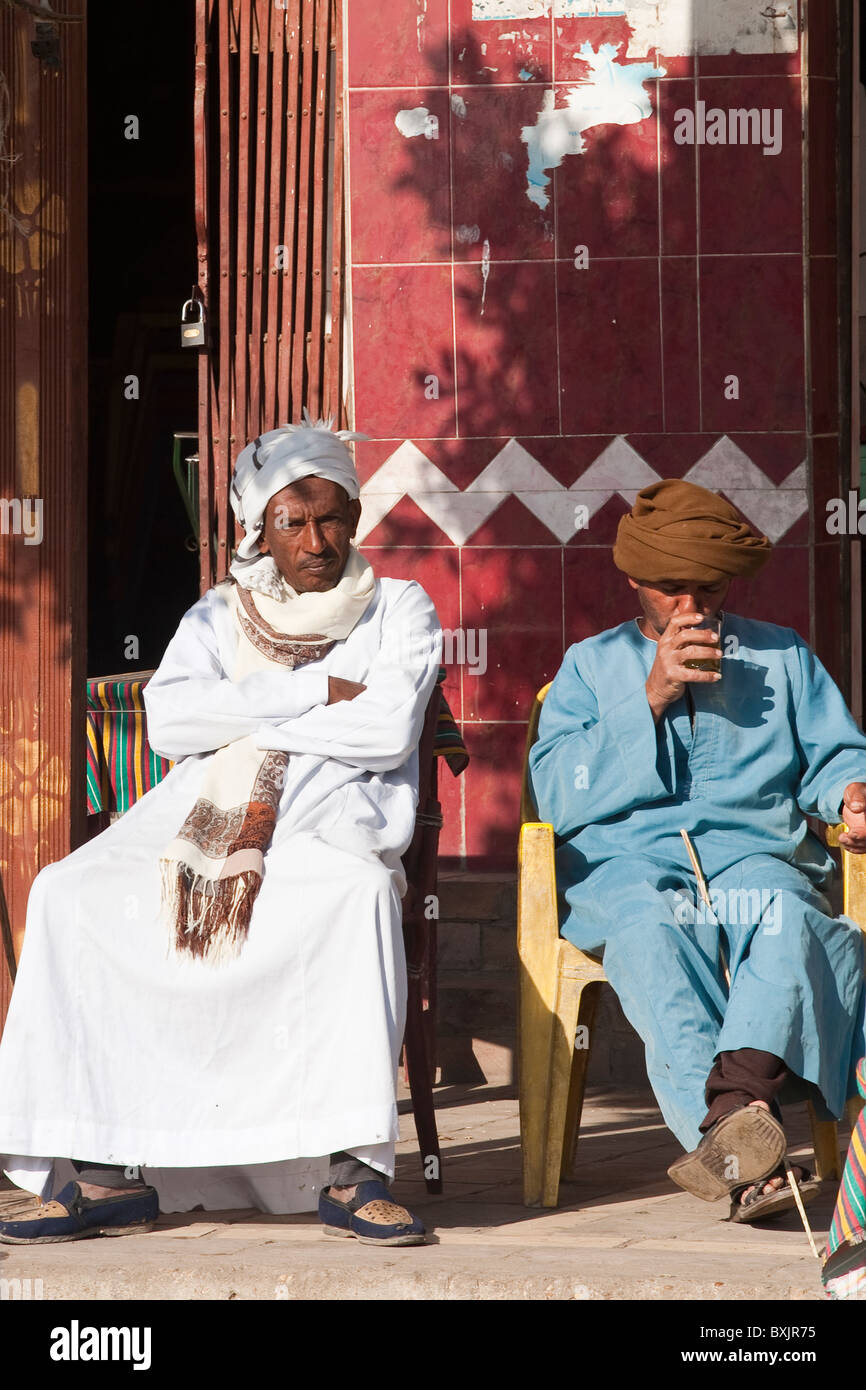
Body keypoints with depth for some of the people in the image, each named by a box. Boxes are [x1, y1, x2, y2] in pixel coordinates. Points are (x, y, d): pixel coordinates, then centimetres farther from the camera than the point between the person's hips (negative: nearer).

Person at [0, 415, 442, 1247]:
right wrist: (314, 691, -5)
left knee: (364, 892, -39)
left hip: (332, 829, -3)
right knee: (68, 892, -23)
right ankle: (108, 1171, -26)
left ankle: (351, 1173, -39)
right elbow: (170, 721, 0)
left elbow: (388, 730, -6)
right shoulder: (217, 617, 20)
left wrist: (241, 716, -2)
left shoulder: (398, 610, 12)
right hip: (208, 823, 3)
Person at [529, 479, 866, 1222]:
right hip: (626, 861, -1)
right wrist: (651, 699, -1)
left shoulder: (783, 657, 26)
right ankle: (747, 1144, -55)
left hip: (755, 851, 1)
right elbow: (559, 798, 7)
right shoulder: (591, 665, 21)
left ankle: (735, 1102, -61)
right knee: (651, 926, -40)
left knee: (787, 911, -38)